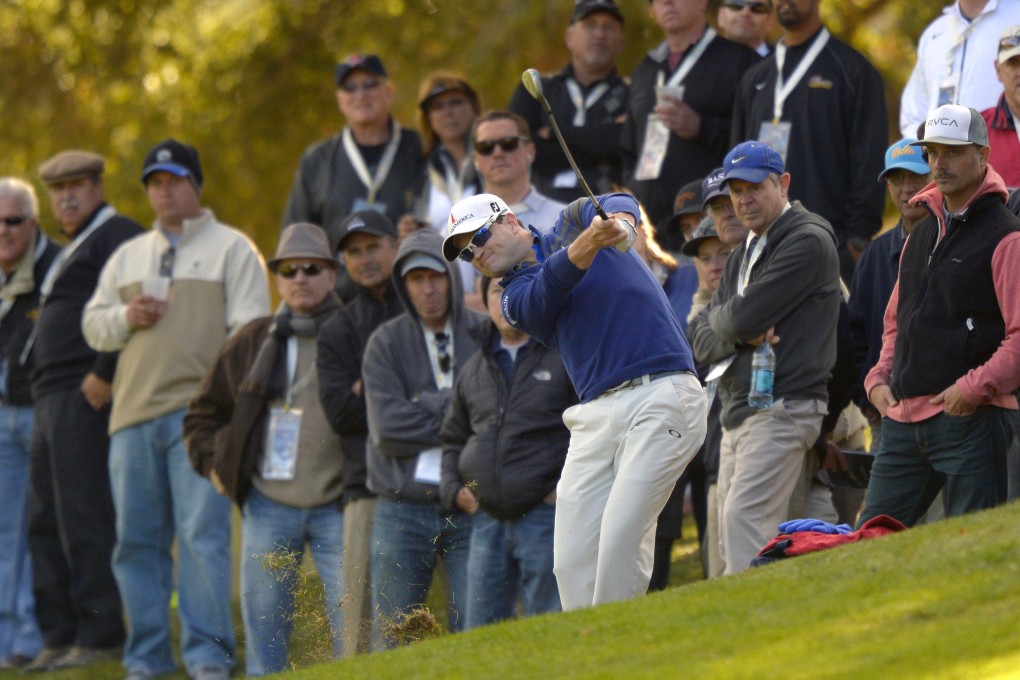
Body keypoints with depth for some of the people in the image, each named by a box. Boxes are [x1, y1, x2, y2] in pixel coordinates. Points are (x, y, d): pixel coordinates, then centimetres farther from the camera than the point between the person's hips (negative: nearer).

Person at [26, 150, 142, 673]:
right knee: (45, 520, 7)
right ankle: (59, 637, 8)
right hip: (50, 398, 10)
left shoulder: (117, 236, -6)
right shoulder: (72, 251, 26)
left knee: (84, 516, -12)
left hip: (85, 397, -10)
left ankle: (100, 636, -12)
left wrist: (103, 376, -20)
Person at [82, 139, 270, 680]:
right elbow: (92, 324, 23)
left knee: (203, 534, -12)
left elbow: (249, 330, 0)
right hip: (133, 413, 5)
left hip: (200, 413, -5)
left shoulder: (232, 249, 7)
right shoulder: (127, 256, 22)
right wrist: (124, 319, 0)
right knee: (137, 539, 3)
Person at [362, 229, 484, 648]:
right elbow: (387, 427, -7)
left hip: (470, 507, -1)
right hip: (402, 511, 1)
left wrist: (425, 406, -9)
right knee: (391, 638, 0)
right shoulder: (386, 344, 6)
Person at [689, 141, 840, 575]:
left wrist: (722, 320, 8)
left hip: (783, 408, -10)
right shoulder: (741, 257, 23)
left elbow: (743, 315, -16)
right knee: (732, 531, 4)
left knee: (744, 521, -23)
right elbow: (703, 343, 14)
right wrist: (743, 336, -7)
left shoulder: (808, 241, -6)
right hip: (737, 416, 10)